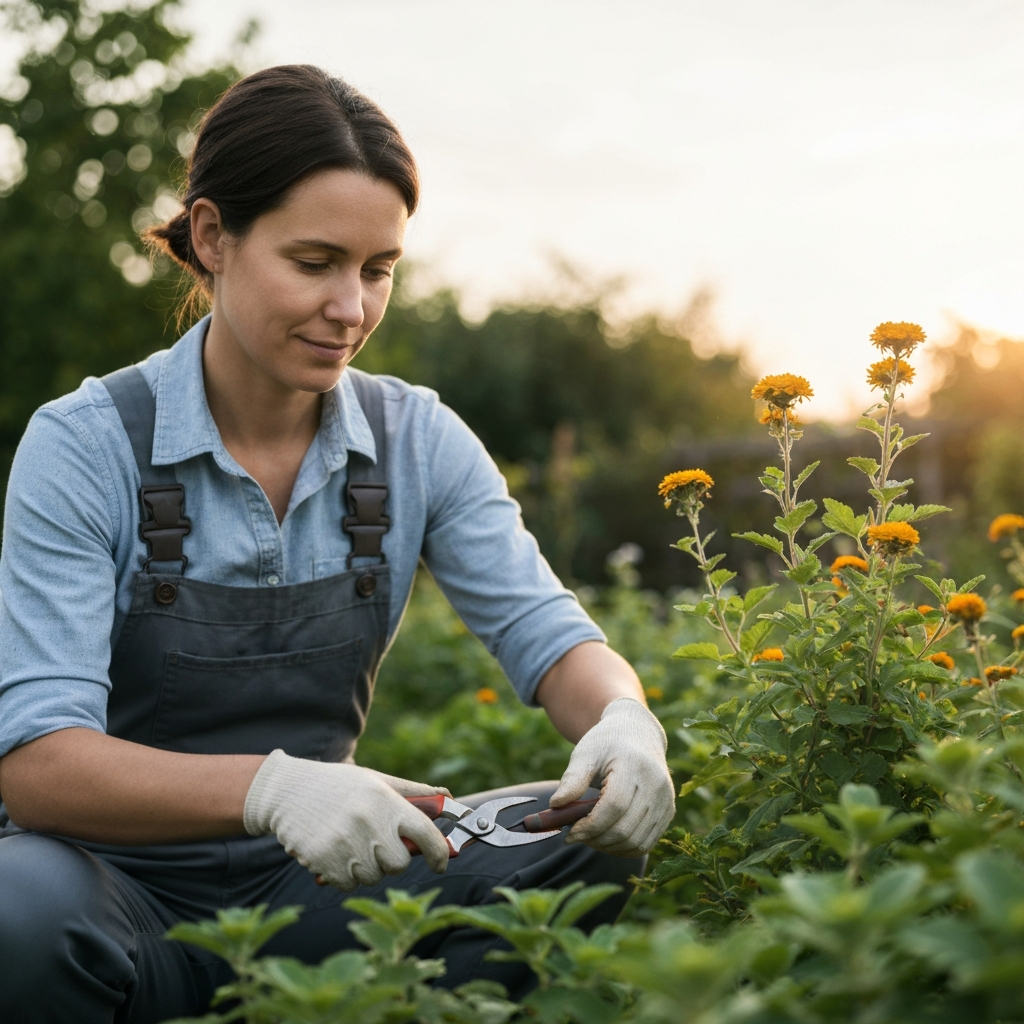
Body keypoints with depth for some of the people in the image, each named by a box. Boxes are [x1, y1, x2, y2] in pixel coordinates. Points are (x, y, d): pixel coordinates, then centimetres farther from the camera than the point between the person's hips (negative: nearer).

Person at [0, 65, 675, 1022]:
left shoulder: (417, 440, 0)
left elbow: (546, 631, -4)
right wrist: (268, 787, -41)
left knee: (595, 836, -19)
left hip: (308, 888, 4)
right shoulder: (87, 444, -13)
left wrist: (625, 723, -29)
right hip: (118, 882, -4)